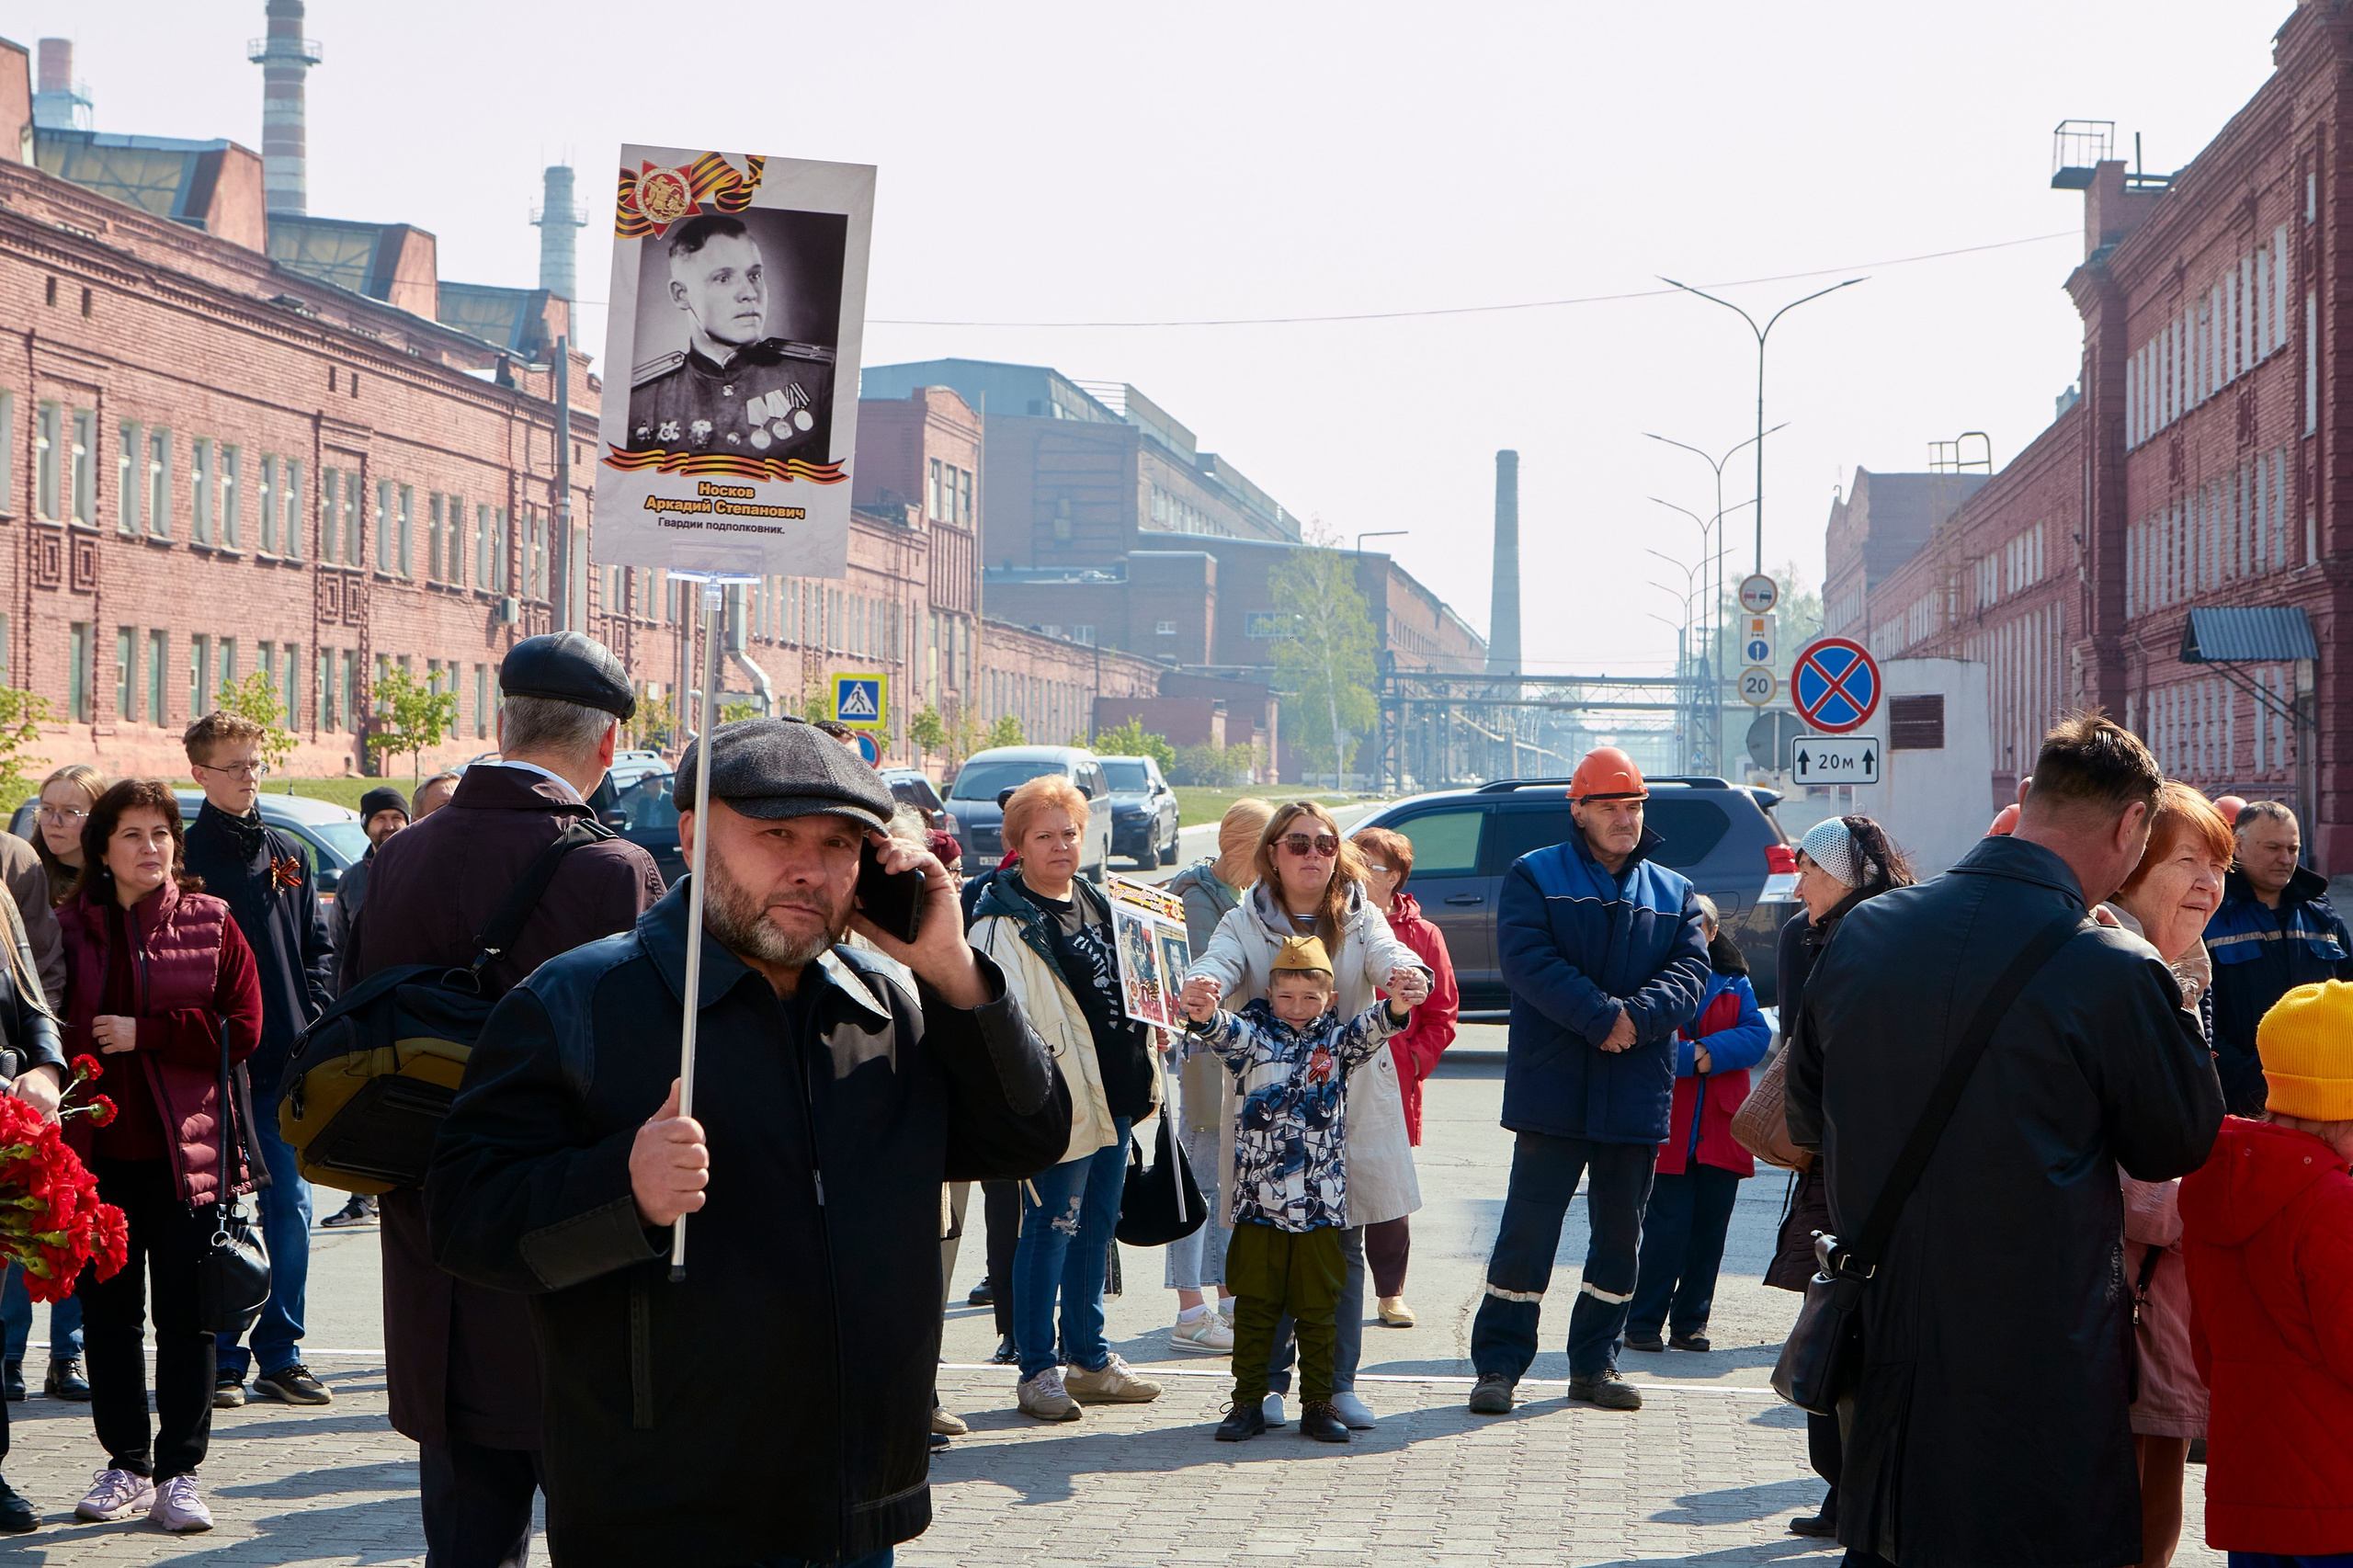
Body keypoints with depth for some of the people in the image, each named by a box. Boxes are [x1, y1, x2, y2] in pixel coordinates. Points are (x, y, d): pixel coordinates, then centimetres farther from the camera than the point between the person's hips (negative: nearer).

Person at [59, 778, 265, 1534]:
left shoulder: (212, 923, 2)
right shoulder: (71, 928, 6)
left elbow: (243, 1027, -4)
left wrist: (143, 1034, -11)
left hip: (185, 1150, -2)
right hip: (98, 1149, 2)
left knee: (185, 1314, 0)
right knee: (108, 1313, 9)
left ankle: (178, 1473, 8)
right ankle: (126, 1464, 21)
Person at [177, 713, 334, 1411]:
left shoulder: (288, 854, 13)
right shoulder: (182, 856, -1)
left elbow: (318, 947, 15)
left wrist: (313, 1013, 0)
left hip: (287, 1062, 4)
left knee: (290, 1209, 5)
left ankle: (280, 1354, 13)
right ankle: (221, 1360, 8)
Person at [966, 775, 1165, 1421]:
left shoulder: (1099, 903, 15)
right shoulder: (1003, 920, -10)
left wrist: (1145, 1072, 17)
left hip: (1113, 1098, 8)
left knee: (1096, 1226, 15)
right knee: (1049, 1232, -3)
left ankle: (1088, 1357, 25)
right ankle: (1038, 1370, 5)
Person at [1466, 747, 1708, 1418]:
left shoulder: (1673, 893, 14)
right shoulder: (1534, 877, 2)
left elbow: (1690, 972, 1)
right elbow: (1528, 960, -12)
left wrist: (1636, 1017, -18)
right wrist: (1602, 1016, -19)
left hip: (1637, 1096, 4)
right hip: (1553, 1090, -4)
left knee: (1620, 1232, 10)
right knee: (1528, 1229, -4)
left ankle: (1595, 1362, 21)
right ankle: (1498, 1363, 4)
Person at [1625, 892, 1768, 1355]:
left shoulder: (1734, 984, 14)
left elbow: (1758, 1035, 0)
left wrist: (1710, 1052, -15)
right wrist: (1690, 1057, -19)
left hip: (1720, 1130, 4)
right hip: (1667, 1129, -4)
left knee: (1709, 1229, 5)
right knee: (1668, 1226, -9)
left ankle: (1690, 1323, 15)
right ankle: (1643, 1322, 1)